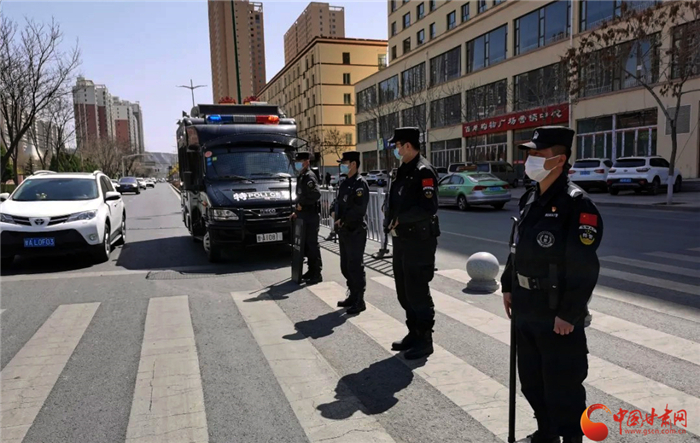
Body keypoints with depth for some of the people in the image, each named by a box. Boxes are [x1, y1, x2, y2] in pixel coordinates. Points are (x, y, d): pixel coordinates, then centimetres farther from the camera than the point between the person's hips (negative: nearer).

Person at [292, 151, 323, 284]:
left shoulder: (309, 176, -12)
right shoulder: (301, 177, 17)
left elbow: (316, 194, -25)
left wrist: (302, 204, -17)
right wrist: (297, 211, 14)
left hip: (311, 216, -9)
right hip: (303, 215, 9)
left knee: (312, 244, -5)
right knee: (306, 245, 13)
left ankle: (317, 274, 1)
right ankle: (311, 270, 22)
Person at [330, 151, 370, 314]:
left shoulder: (360, 183, -13)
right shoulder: (345, 183, 15)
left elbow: (359, 209, -22)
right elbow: (338, 200, 22)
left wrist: (343, 220, -16)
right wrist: (334, 211, 1)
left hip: (355, 232, -9)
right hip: (344, 231, 9)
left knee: (355, 267, -4)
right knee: (345, 267, 16)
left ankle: (359, 301, 6)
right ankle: (352, 296, 28)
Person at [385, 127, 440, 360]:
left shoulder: (423, 171, -14)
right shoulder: (403, 171, 14)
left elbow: (428, 208, -24)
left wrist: (400, 220, -16)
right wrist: (391, 223, 2)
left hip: (419, 241, -9)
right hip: (401, 239, 9)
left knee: (417, 292, -1)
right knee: (404, 291, 16)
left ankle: (424, 340, 13)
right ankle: (413, 334, 30)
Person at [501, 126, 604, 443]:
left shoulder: (576, 204, -18)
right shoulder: (530, 198, 8)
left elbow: (584, 268, -21)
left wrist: (569, 314, -21)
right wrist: (508, 286, 14)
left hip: (558, 315, -8)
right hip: (526, 310, 8)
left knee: (562, 386, 6)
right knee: (531, 380, 21)